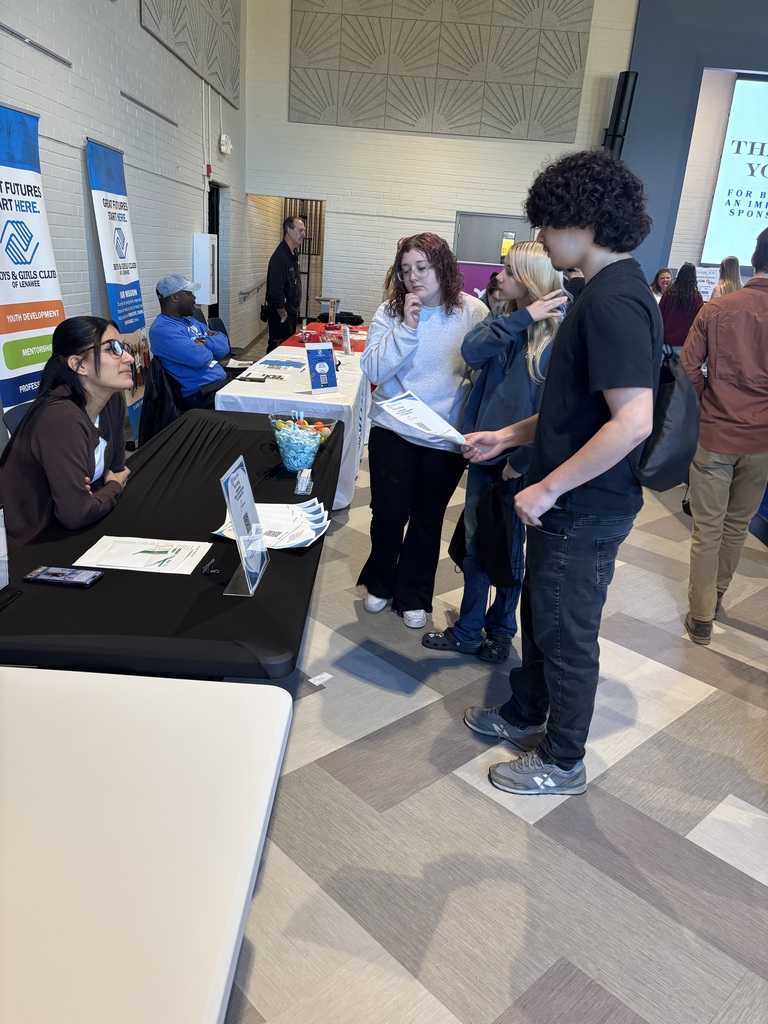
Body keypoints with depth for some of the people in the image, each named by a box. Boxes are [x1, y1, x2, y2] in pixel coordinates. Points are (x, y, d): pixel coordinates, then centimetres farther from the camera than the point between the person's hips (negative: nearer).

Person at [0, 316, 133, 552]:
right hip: (25, 548, -6)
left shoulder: (113, 400, -4)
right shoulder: (61, 418, -27)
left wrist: (101, 487, -13)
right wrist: (114, 487, -10)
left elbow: (116, 469, 8)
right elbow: (76, 514, -28)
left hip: (61, 531, 7)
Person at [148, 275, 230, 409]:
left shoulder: (190, 321, 18)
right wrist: (208, 350, -2)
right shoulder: (162, 329, -13)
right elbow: (198, 358, -24)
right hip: (200, 395, -10)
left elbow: (224, 347, 12)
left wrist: (205, 341, -7)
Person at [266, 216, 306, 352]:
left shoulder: (292, 255, 11)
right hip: (281, 316, -9)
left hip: (291, 314, 9)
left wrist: (294, 313, 14)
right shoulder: (280, 257, -19)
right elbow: (275, 291, -25)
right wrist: (283, 316, -16)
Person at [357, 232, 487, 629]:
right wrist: (406, 328, -20)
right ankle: (380, 583, 34)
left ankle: (413, 595, 31)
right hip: (393, 431, 1)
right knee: (388, 514, 7)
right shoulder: (390, 312, -4)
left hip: (446, 439, 0)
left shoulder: (473, 313, -6)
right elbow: (373, 371, -11)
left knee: (427, 520, 12)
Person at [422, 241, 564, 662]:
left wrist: (522, 460, -16)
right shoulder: (502, 316, 4)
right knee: (475, 544, 13)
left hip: (519, 462, -5)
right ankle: (467, 631, 29)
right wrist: (522, 318, -20)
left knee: (508, 549, 11)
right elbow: (471, 351, -14)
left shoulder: (556, 334, -15)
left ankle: (500, 630, 33)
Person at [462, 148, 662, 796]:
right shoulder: (606, 292, 10)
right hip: (569, 504, 10)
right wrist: (507, 437, 14)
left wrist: (547, 489, -23)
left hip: (584, 512, -10)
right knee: (540, 615, 23)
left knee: (567, 635, 8)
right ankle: (524, 715, 45)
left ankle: (562, 761, 30)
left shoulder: (614, 300, -22)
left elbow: (632, 421, -30)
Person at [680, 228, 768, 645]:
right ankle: (716, 595, 35)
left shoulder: (717, 308, -5)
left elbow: (688, 366, -5)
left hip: (713, 435, -1)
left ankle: (702, 617, 11)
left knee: (707, 529, 6)